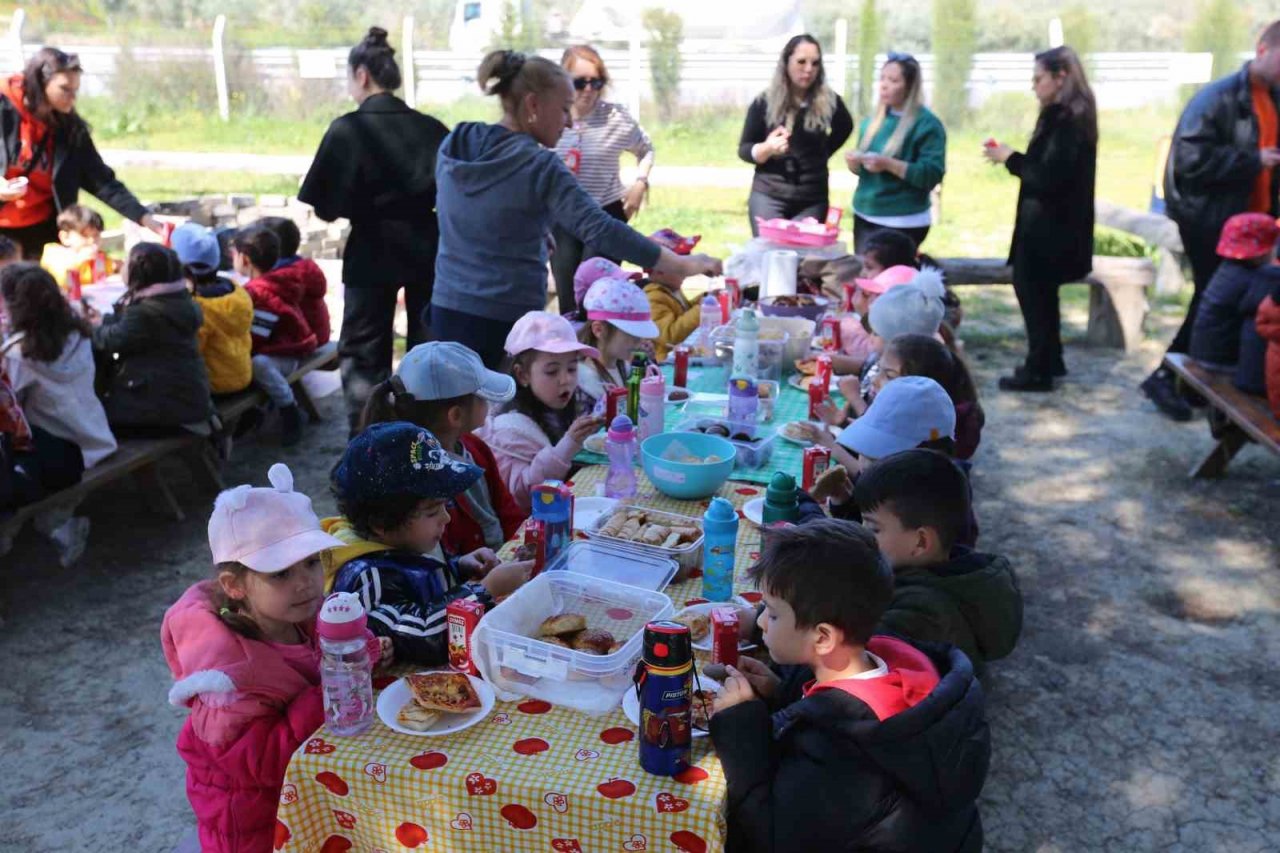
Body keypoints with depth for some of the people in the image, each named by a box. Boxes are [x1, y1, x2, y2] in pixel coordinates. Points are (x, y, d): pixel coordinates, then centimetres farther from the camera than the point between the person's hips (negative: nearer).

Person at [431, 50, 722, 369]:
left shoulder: (453, 145, 5)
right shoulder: (539, 166, -16)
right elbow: (601, 230, -23)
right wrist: (683, 265, -21)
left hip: (447, 309, 7)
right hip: (506, 319, -6)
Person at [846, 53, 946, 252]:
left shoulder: (927, 124, -9)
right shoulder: (873, 121, 10)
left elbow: (932, 174, -17)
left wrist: (889, 164, -26)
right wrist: (854, 163, -5)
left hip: (902, 224, -6)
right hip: (864, 217, 7)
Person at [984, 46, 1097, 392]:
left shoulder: (1067, 121, -19)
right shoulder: (1069, 116, 11)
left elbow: (1048, 179, -22)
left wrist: (1011, 159, -11)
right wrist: (1013, 158, 1)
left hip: (1050, 227, -10)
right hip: (1052, 224, 10)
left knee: (1031, 288, -2)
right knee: (1040, 290, 18)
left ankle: (1038, 369, 7)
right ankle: (1049, 361, 29)